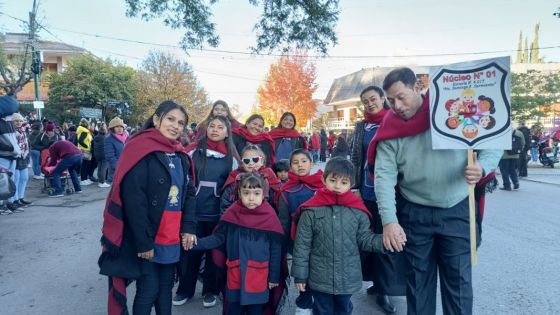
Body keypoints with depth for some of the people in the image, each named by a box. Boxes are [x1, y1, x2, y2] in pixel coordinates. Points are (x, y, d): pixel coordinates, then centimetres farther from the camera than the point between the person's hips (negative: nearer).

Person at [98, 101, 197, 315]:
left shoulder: (180, 155, 9)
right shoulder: (141, 150, -14)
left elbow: (189, 193, 10)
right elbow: (133, 200, -19)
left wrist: (188, 227, -2)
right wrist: (143, 242, -19)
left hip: (171, 238, 7)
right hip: (145, 238, -6)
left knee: (166, 287, 17)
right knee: (149, 289, 3)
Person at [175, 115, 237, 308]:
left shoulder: (230, 157, 3)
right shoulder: (193, 151, -2)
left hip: (217, 214, 1)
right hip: (193, 212, -1)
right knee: (189, 251, 8)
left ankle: (210, 290, 29)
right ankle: (185, 290, 27)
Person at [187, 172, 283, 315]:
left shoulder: (269, 217, -8)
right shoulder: (232, 213, -3)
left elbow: (275, 250, -2)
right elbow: (218, 238, 3)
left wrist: (274, 277, 1)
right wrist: (196, 243, -10)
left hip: (258, 278, -1)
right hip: (235, 275, 2)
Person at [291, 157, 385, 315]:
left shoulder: (358, 210, -8)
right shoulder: (311, 210, -13)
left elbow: (364, 239, 1)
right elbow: (302, 245, -8)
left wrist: (384, 241, -17)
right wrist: (300, 275, -5)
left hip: (348, 278, 2)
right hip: (320, 278, -2)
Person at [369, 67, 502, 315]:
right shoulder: (391, 129, -5)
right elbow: (384, 176, -12)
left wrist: (482, 167, -22)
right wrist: (389, 220, -22)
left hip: (457, 211, -1)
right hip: (415, 214, 1)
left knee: (459, 280, 9)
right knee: (418, 280, 14)